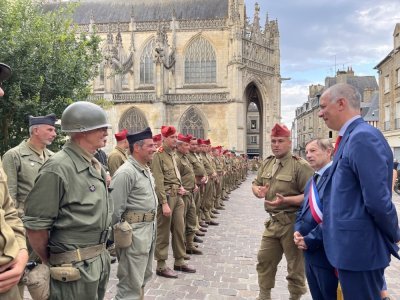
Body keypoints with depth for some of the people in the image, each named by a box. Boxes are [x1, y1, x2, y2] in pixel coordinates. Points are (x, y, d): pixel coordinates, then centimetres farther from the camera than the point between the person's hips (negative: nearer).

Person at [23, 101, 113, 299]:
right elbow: (35, 225, -17)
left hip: (101, 259, 8)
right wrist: (51, 262, -4)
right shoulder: (58, 168, -19)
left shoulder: (96, 166, 7)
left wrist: (101, 254, 15)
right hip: (75, 267, -8)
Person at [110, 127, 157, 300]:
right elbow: (115, 209, -18)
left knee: (143, 276, 21)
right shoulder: (125, 172, -19)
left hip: (149, 228, 9)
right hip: (134, 231, -9)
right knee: (131, 281, 1)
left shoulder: (146, 169, 11)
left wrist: (151, 225, 18)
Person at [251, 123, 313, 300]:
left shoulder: (300, 166, -15)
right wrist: (258, 191, -6)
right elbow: (255, 184, 17)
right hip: (272, 221, 7)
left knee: (295, 266, 8)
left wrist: (286, 200, -30)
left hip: (292, 222, -7)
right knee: (264, 260, 16)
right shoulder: (267, 163, 8)